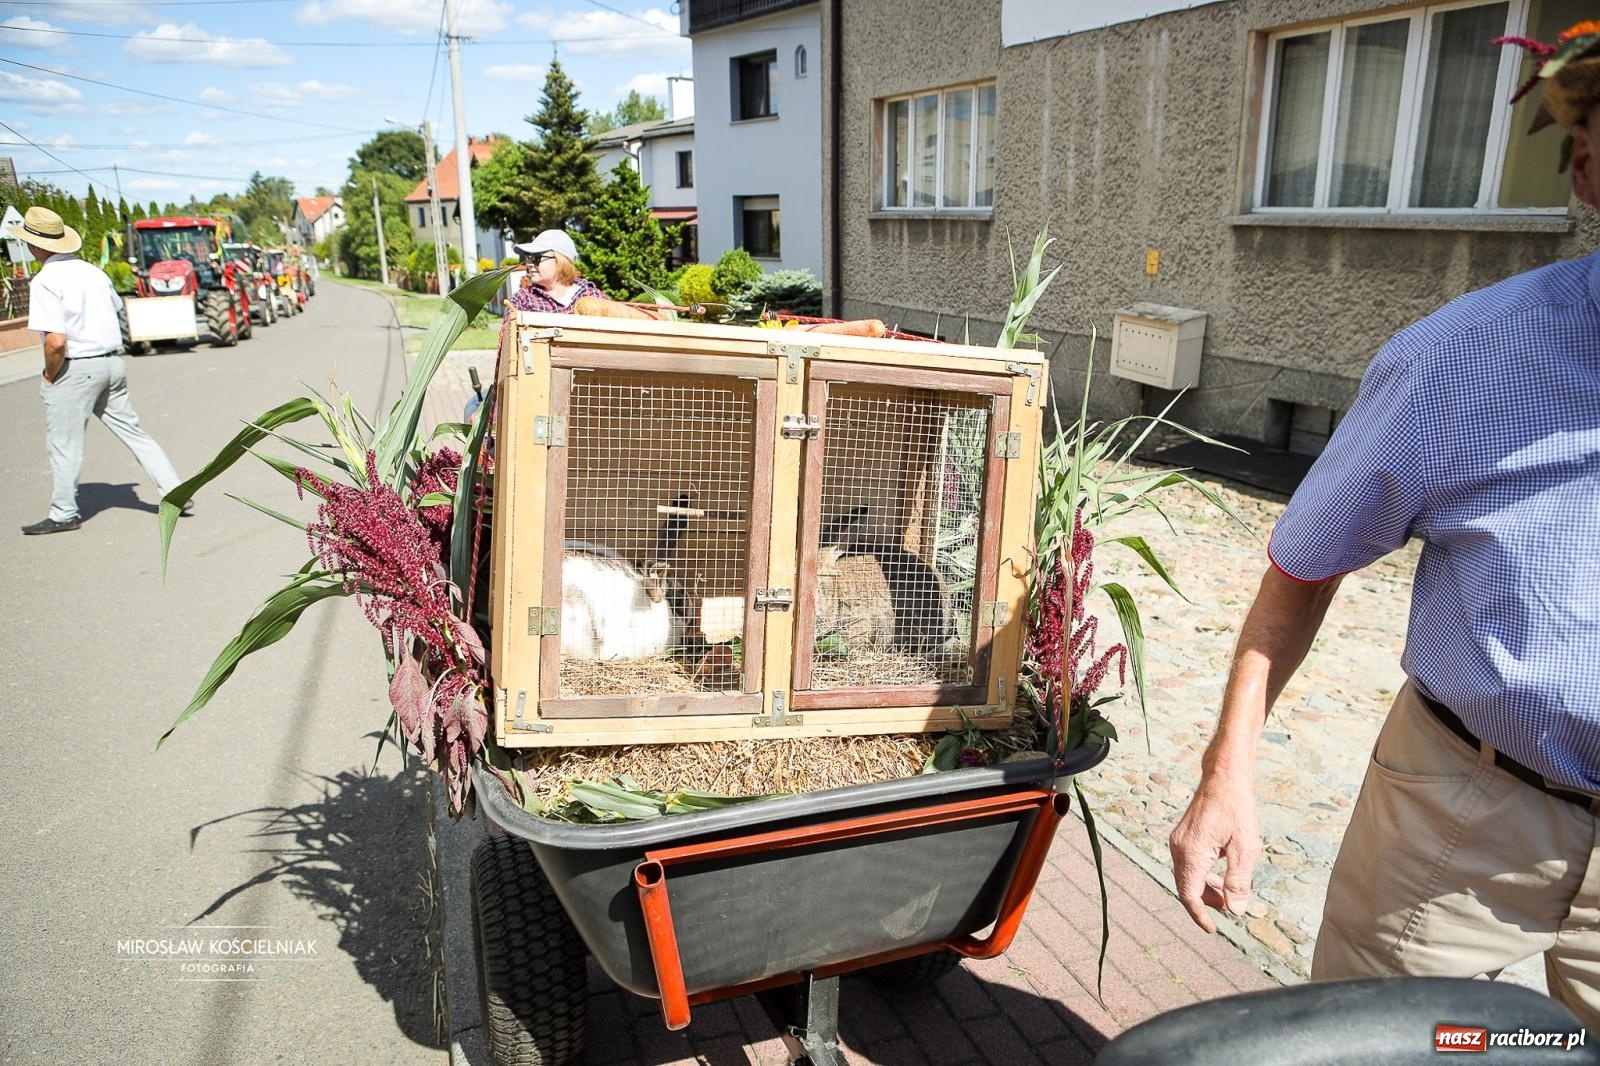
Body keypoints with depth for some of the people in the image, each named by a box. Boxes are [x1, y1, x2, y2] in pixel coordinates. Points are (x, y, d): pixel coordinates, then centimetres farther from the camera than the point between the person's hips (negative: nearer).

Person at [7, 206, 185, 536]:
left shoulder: (45, 281, -15)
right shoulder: (92, 271, 6)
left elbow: (55, 341, -23)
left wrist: (49, 376, -7)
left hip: (74, 369, -7)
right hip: (112, 362, 7)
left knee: (64, 443, 6)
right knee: (132, 431, 13)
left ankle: (64, 514, 17)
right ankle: (173, 491, 9)